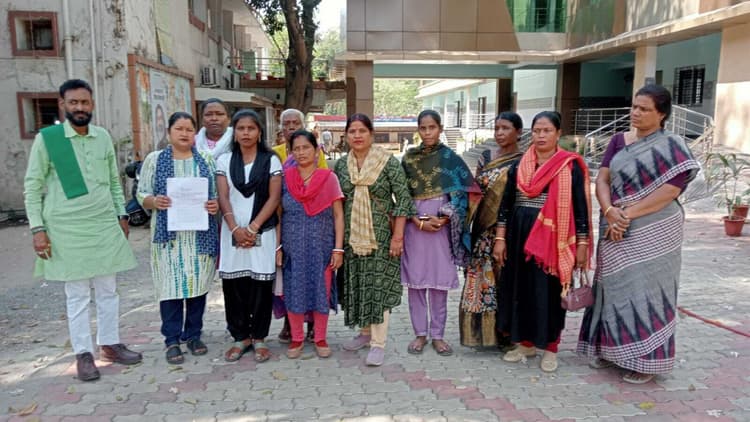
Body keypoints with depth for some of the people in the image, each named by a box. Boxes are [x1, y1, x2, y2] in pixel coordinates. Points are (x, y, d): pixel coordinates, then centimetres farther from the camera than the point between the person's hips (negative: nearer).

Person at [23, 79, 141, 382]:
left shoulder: (103, 137, 6)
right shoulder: (46, 138, -5)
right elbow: (32, 187, -3)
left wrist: (122, 215, 11)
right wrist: (38, 228, -8)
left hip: (105, 225, 4)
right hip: (67, 229, -4)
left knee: (108, 290, 11)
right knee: (77, 295, 4)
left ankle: (109, 344, 25)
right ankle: (83, 354, 16)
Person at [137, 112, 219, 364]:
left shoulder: (206, 160, 9)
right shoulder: (154, 159, 6)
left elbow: (218, 195, 10)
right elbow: (142, 194, 5)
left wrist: (216, 205, -12)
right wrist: (154, 202, -16)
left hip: (201, 234, 2)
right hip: (169, 234, -1)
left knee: (198, 284, 6)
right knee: (171, 286, -1)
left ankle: (193, 335, 21)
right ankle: (172, 340, 11)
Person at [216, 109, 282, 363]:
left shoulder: (271, 160, 3)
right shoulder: (224, 161, 9)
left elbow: (274, 198, -3)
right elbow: (223, 198, 2)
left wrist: (253, 228, -11)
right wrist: (236, 229, -11)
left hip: (262, 232, -2)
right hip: (233, 232, 2)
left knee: (261, 285, 0)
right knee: (233, 285, 3)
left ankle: (259, 338, 13)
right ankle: (240, 337, 16)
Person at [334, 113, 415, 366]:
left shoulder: (389, 162, -6)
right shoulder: (341, 164, 7)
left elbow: (403, 200, -8)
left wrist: (398, 236, -13)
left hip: (380, 235, -4)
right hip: (351, 236, 5)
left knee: (379, 286, -3)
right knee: (356, 284, 11)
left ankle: (378, 343, 4)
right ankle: (365, 332, 28)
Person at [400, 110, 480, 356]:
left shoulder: (450, 158, 2)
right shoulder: (409, 158, 7)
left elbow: (462, 192, -2)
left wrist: (443, 219, -13)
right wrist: (418, 221, -9)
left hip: (442, 223, -1)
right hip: (414, 223, 2)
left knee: (439, 281, 3)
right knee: (415, 280, 4)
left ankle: (437, 334, 16)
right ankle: (420, 333, 18)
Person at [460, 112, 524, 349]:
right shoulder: (486, 157, 10)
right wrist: (470, 220, 3)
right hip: (485, 230, 4)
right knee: (482, 278, 5)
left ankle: (507, 334, 16)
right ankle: (485, 332, 18)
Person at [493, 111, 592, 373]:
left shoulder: (571, 166, -2)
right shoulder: (519, 166, 7)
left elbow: (580, 207, -3)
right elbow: (506, 203, 8)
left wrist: (582, 244, -7)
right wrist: (500, 238, 3)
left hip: (553, 239, -3)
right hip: (520, 236, 4)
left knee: (550, 292, 4)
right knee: (521, 287, 9)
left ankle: (550, 348, 19)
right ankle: (526, 343, 25)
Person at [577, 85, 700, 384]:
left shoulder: (671, 146, -4)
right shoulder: (619, 141, 10)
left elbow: (670, 190, -15)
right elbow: (602, 179, 2)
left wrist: (629, 213, -18)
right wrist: (610, 212, -15)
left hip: (652, 231, -5)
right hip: (615, 230, 5)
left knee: (645, 290, 0)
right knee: (615, 288, 11)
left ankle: (646, 360, 13)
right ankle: (612, 349, 25)